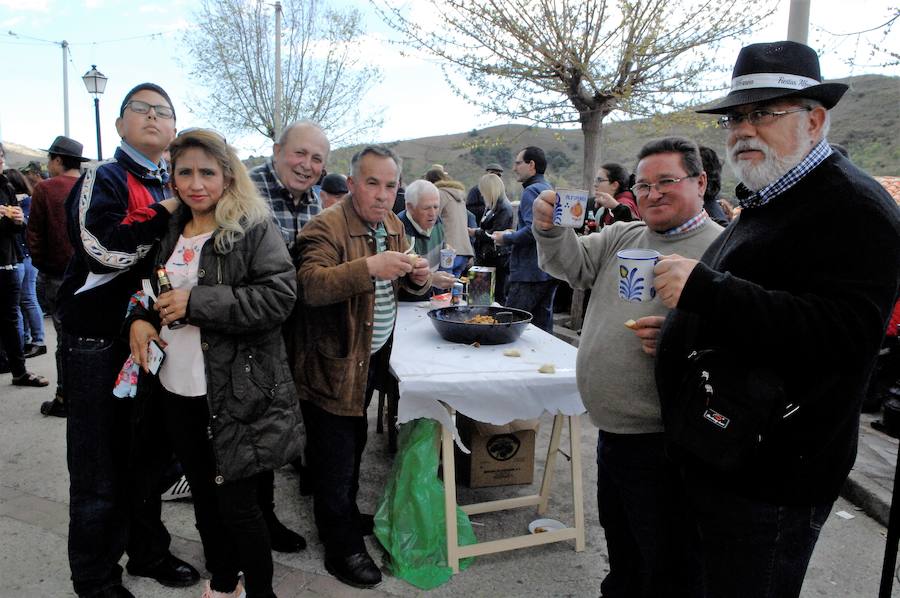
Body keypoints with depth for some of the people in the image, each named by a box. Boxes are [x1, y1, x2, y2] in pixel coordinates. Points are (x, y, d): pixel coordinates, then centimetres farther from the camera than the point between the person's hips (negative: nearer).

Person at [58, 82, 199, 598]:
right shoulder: (102, 178, -5)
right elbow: (103, 248, -22)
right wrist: (168, 214, -17)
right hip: (100, 339, -5)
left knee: (147, 454, 16)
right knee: (100, 463, 3)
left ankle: (148, 550, 32)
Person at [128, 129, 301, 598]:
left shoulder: (254, 228, -10)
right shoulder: (172, 232, 11)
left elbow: (279, 295, -21)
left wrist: (196, 302, -22)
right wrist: (141, 318, 2)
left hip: (235, 392, -7)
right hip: (178, 389, 7)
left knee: (236, 502, 2)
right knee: (203, 493, 19)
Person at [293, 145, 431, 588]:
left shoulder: (392, 224, 6)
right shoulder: (326, 227, -20)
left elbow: (397, 282, 18)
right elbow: (308, 284, -35)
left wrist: (417, 277, -6)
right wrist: (369, 267, -43)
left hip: (370, 358, 8)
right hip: (331, 365, -8)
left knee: (353, 446, 25)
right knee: (336, 459, 4)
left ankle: (346, 515, 45)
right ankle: (342, 548, 21)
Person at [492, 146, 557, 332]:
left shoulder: (532, 191, -12)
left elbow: (532, 230, -24)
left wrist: (507, 238, -10)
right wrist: (514, 234, 18)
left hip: (529, 273, -10)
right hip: (550, 272, 10)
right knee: (542, 326, 13)